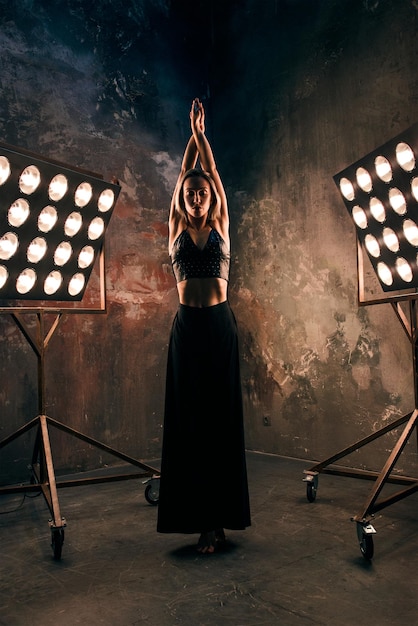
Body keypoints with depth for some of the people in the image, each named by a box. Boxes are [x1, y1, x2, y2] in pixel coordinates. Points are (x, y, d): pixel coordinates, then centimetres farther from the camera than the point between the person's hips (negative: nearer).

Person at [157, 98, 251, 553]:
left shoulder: (220, 227, 10)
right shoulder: (177, 230, 11)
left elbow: (212, 172, 10)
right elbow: (183, 173, 11)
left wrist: (201, 133, 14)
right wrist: (191, 133, 16)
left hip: (219, 325, -1)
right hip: (187, 327, 1)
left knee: (220, 415, 1)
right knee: (188, 416, 2)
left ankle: (218, 516, 9)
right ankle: (199, 514, 13)